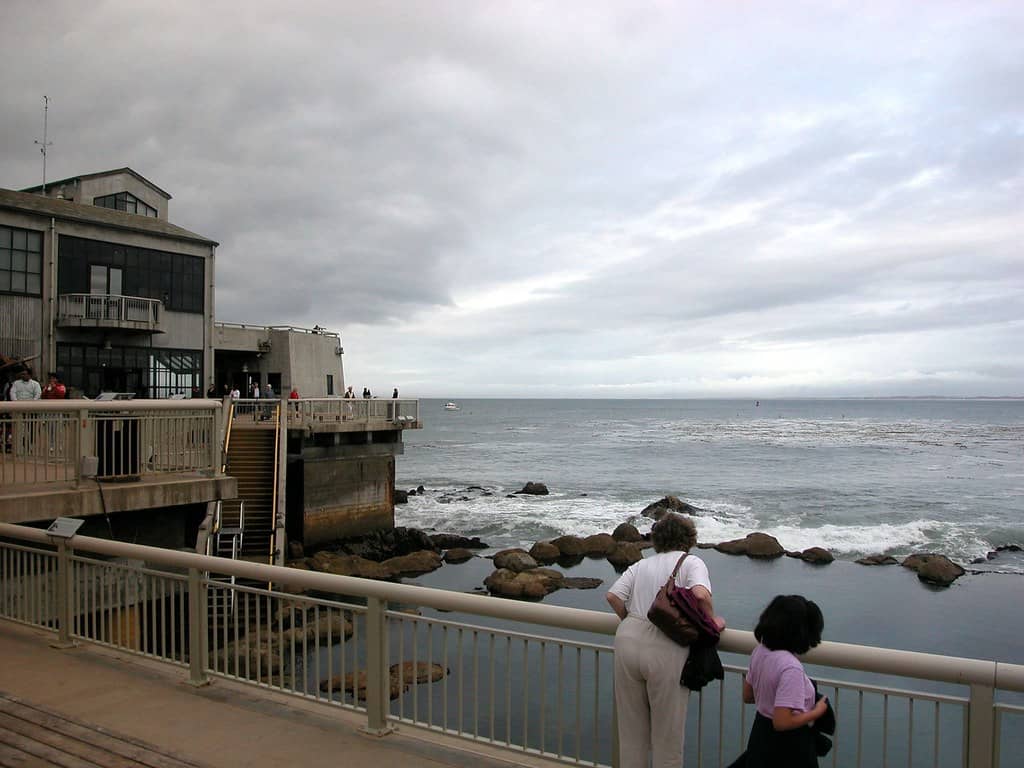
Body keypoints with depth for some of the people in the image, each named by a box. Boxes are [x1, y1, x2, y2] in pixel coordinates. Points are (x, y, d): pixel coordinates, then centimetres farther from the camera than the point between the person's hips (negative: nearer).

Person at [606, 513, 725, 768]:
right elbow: (700, 594, -17)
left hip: (627, 641, 4)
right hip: (665, 651, -4)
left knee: (631, 725, 19)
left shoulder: (641, 565, 15)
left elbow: (613, 596, 6)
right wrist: (712, 620, -1)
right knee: (667, 730, 12)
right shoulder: (691, 562, 2)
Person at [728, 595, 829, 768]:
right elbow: (782, 722, -28)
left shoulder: (759, 651, -4)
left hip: (761, 736, 7)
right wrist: (818, 711, -16)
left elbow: (748, 696, 8)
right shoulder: (790, 667, -28)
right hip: (787, 748, -7)